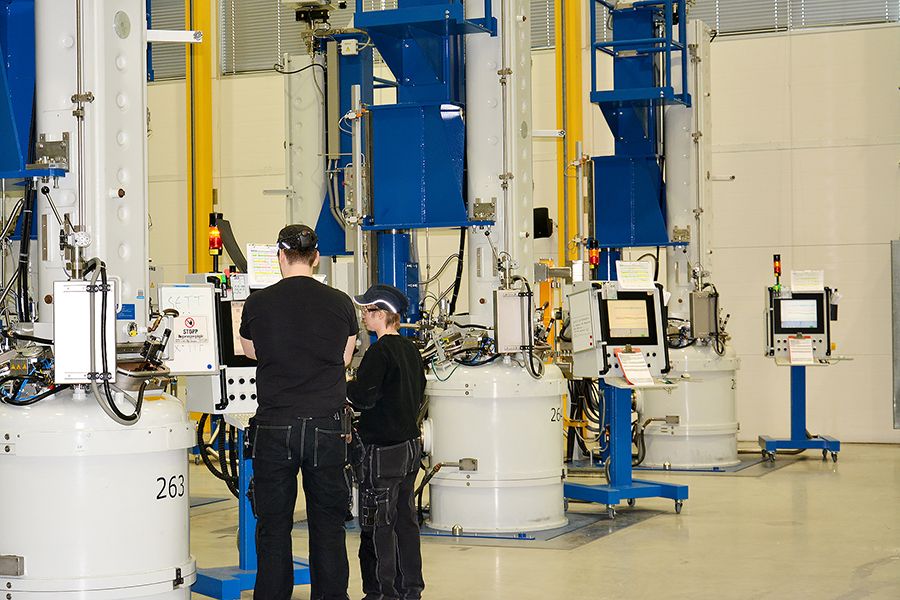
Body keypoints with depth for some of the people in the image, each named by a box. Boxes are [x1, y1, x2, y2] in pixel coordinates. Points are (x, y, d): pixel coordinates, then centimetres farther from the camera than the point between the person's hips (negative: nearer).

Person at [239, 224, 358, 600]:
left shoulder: (257, 304, -3)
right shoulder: (340, 303, 0)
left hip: (274, 427, -1)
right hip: (327, 425, 1)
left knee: (273, 525, 6)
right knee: (328, 523, 10)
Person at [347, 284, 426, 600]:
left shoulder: (379, 353, -17)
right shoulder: (411, 350, 10)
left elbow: (363, 397, -20)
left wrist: (345, 386, -1)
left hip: (382, 450, -9)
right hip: (410, 445, 9)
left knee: (378, 525, -1)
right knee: (405, 519, 15)